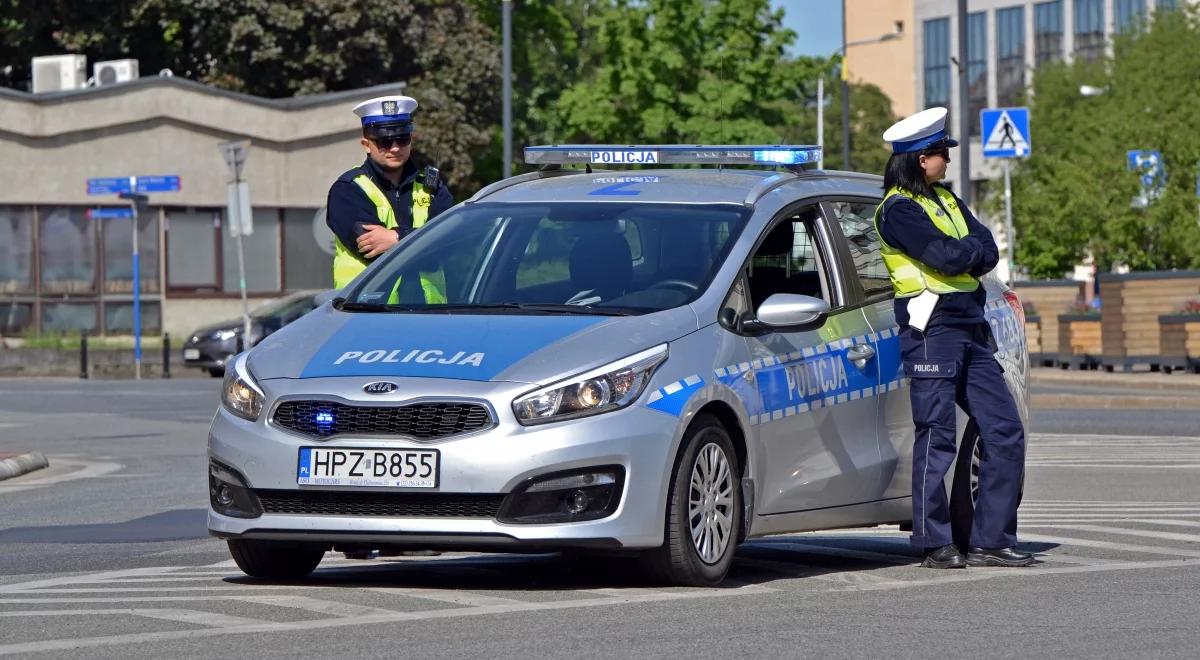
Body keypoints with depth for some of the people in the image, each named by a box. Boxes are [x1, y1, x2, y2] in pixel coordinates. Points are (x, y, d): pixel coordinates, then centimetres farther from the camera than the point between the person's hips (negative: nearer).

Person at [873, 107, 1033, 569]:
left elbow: (988, 251, 8)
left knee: (1005, 431, 3)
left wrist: (961, 253, -10)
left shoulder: (945, 201, 20)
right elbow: (945, 256, -18)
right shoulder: (898, 210, -7)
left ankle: (992, 539, 6)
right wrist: (972, 250, 1)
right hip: (932, 329, -8)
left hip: (971, 329, 8)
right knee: (937, 437, -8)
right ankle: (935, 543, -3)